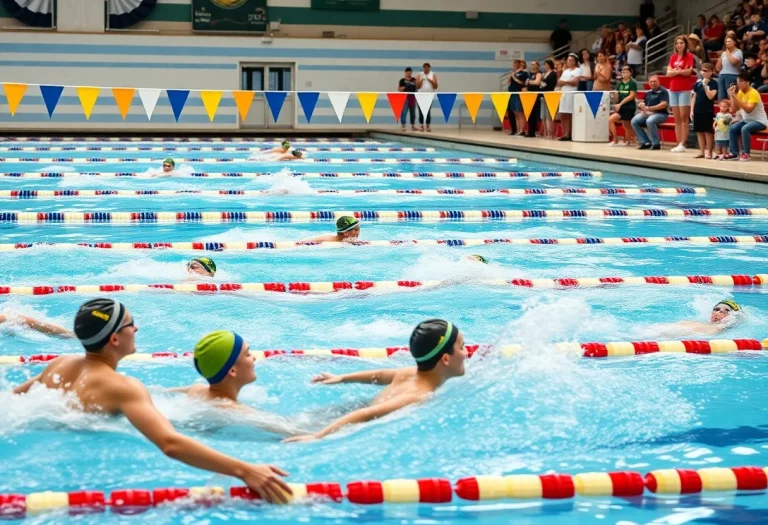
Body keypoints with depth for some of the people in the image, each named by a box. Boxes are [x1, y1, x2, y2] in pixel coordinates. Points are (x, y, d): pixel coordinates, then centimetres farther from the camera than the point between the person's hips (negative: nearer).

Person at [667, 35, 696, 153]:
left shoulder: (689, 56, -3)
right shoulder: (673, 57, 12)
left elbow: (688, 71, -14)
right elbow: (669, 73, 3)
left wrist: (675, 71, -4)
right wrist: (679, 71, -11)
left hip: (685, 90, -6)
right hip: (673, 89, 6)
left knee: (684, 118, -6)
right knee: (677, 119, 6)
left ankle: (682, 144, -7)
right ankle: (678, 144, 8)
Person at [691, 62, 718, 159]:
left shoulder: (713, 84, -5)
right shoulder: (697, 83, 8)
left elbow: (710, 96, -18)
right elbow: (694, 97, 11)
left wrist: (705, 85, -19)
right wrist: (692, 110, 7)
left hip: (708, 111, -5)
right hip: (698, 111, 5)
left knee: (708, 132, -2)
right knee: (699, 131, 9)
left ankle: (708, 151, 3)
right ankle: (701, 151, 15)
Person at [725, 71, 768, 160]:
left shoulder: (753, 93, -19)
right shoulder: (740, 93, 4)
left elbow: (748, 110, -32)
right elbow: (734, 109, -3)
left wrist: (735, 97, -33)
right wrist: (731, 96, -14)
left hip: (759, 121, -8)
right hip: (747, 120, 8)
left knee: (744, 129, -32)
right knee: (732, 129, -13)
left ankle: (746, 153, -23)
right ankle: (734, 153, -9)